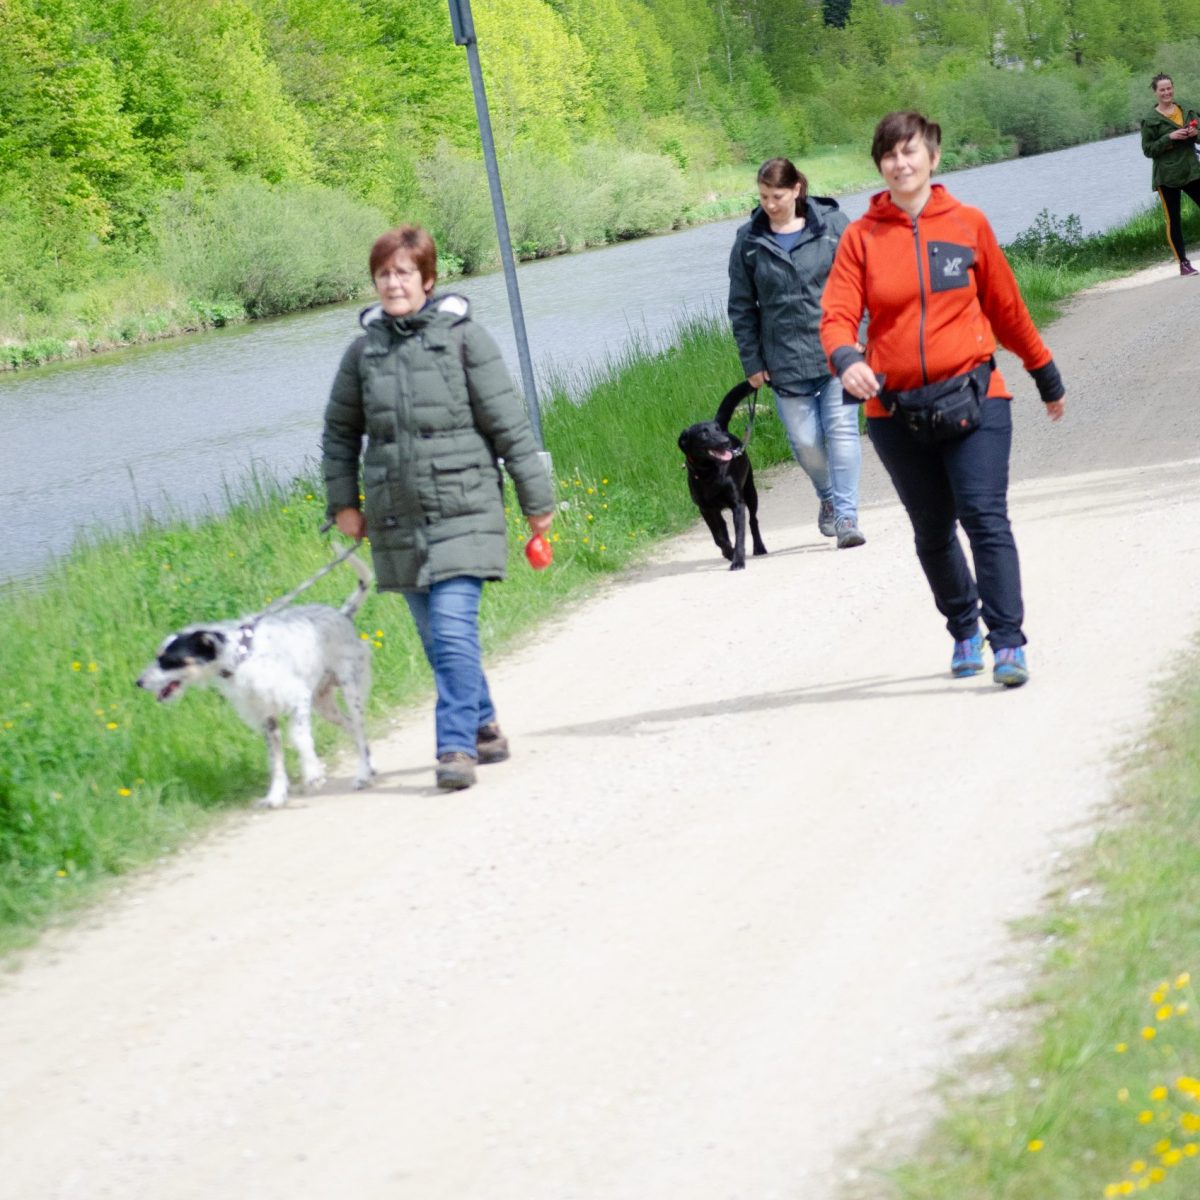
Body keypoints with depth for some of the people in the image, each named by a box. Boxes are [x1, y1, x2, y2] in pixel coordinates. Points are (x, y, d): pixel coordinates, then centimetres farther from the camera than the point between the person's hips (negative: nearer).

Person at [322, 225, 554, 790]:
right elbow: (340, 431, 19)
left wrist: (537, 500, -1)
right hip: (397, 521, 4)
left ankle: (457, 745, -13)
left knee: (453, 630, -14)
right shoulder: (364, 350, 5)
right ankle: (483, 727, 25)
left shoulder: (463, 337, -5)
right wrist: (343, 501, 15)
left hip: (462, 513, -4)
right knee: (436, 637, 9)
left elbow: (509, 424, -2)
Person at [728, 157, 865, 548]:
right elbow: (741, 308, 7)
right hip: (786, 361, 1)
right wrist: (752, 363, 5)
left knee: (842, 430, -6)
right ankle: (828, 497, 30)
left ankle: (846, 515, -2)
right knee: (804, 440, 2)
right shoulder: (749, 241, 2)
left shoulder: (831, 224, -1)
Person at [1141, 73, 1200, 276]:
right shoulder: (1150, 120, -3)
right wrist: (1169, 138, -17)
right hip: (1167, 176, -4)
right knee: (1173, 221, -2)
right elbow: (1148, 150, -5)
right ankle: (1183, 263, 2)